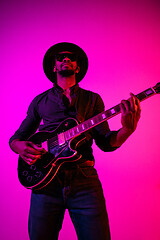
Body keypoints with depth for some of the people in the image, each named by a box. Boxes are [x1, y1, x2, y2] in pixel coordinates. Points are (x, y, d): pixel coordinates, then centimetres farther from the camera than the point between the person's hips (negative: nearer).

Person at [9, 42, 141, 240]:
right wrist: (21, 147, -7)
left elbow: (105, 142, 7)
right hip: (46, 180, 1)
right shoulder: (40, 101, 15)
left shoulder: (92, 99, 15)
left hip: (84, 179, 0)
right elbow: (15, 138, 18)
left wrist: (127, 129, -14)